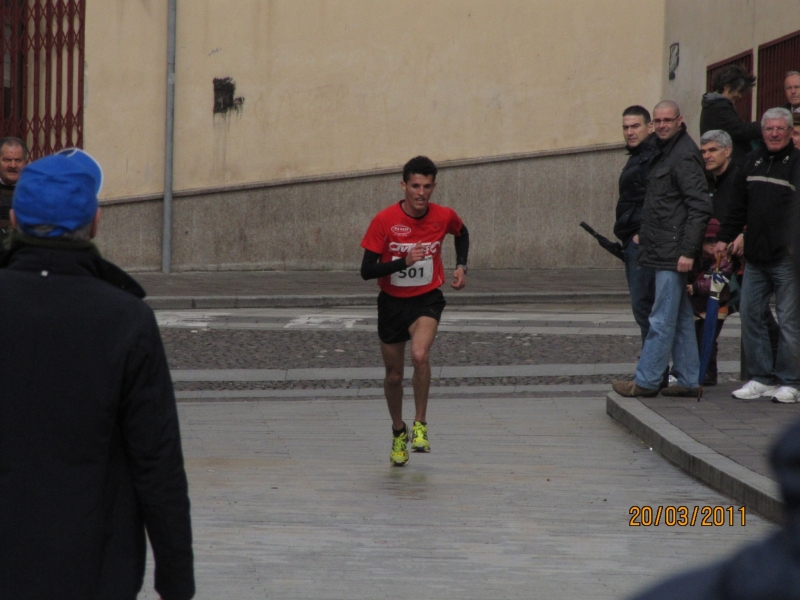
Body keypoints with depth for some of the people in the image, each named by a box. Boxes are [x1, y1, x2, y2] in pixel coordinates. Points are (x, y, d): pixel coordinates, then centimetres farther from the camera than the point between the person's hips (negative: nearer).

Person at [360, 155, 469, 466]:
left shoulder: (444, 217, -10)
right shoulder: (384, 220, -17)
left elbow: (462, 233, 17)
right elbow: (366, 271, -17)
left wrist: (461, 266, 2)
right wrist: (403, 262, -31)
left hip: (426, 300, -1)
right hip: (392, 302, 1)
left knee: (420, 355, -29)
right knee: (394, 375, 10)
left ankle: (420, 425, -13)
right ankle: (398, 432, 36)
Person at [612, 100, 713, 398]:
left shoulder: (684, 156, -13)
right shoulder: (664, 153, 17)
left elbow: (700, 207, -18)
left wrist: (688, 251, -21)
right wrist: (644, 233, 18)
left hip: (674, 253, -10)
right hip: (663, 251, 10)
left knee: (663, 319, -6)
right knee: (681, 318, 11)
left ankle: (646, 380, -5)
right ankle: (687, 380, 15)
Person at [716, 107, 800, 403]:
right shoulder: (753, 162, 14)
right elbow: (738, 207, 22)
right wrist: (725, 237, 19)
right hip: (755, 257, 6)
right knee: (750, 315, 6)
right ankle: (761, 377, 14)